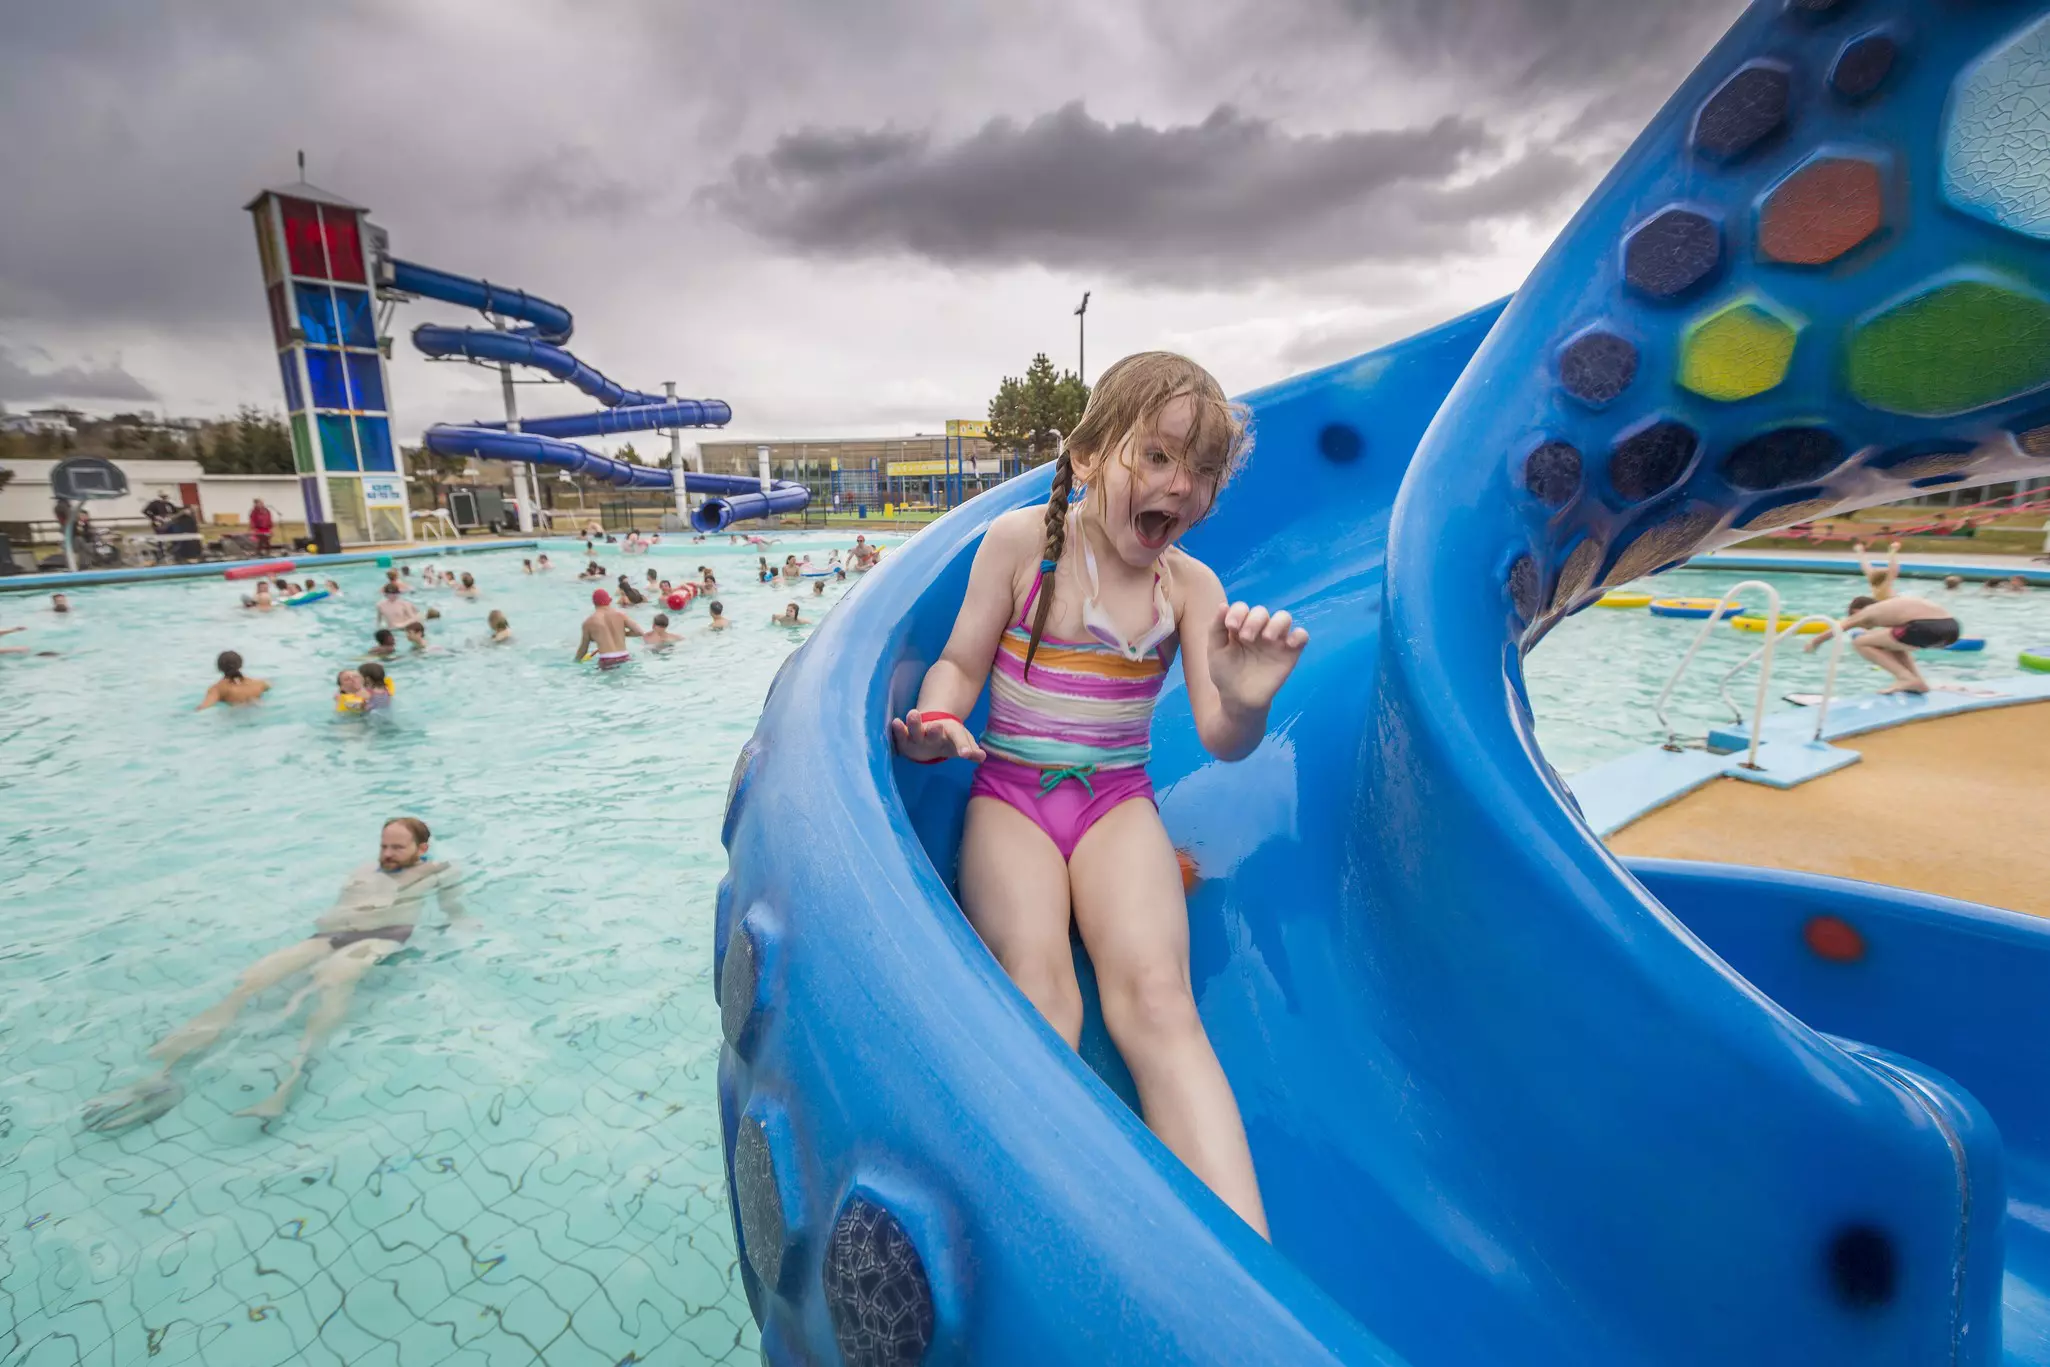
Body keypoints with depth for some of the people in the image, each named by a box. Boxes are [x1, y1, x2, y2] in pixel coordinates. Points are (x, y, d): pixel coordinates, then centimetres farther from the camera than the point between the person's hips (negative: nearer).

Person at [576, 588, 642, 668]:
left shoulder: (589, 622, 8)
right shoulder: (620, 614, 9)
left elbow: (583, 648, 16)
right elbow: (638, 631, 4)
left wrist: (576, 661, 35)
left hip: (607, 662, -2)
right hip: (624, 658, 2)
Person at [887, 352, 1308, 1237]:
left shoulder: (1191, 584, 2)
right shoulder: (1021, 540, -2)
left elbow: (1220, 742, -4)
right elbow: (960, 664, 3)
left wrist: (1246, 704, -28)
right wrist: (937, 721, -20)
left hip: (1118, 801, 1)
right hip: (1009, 793, 0)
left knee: (1156, 998, -23)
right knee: (1039, 1002, -26)